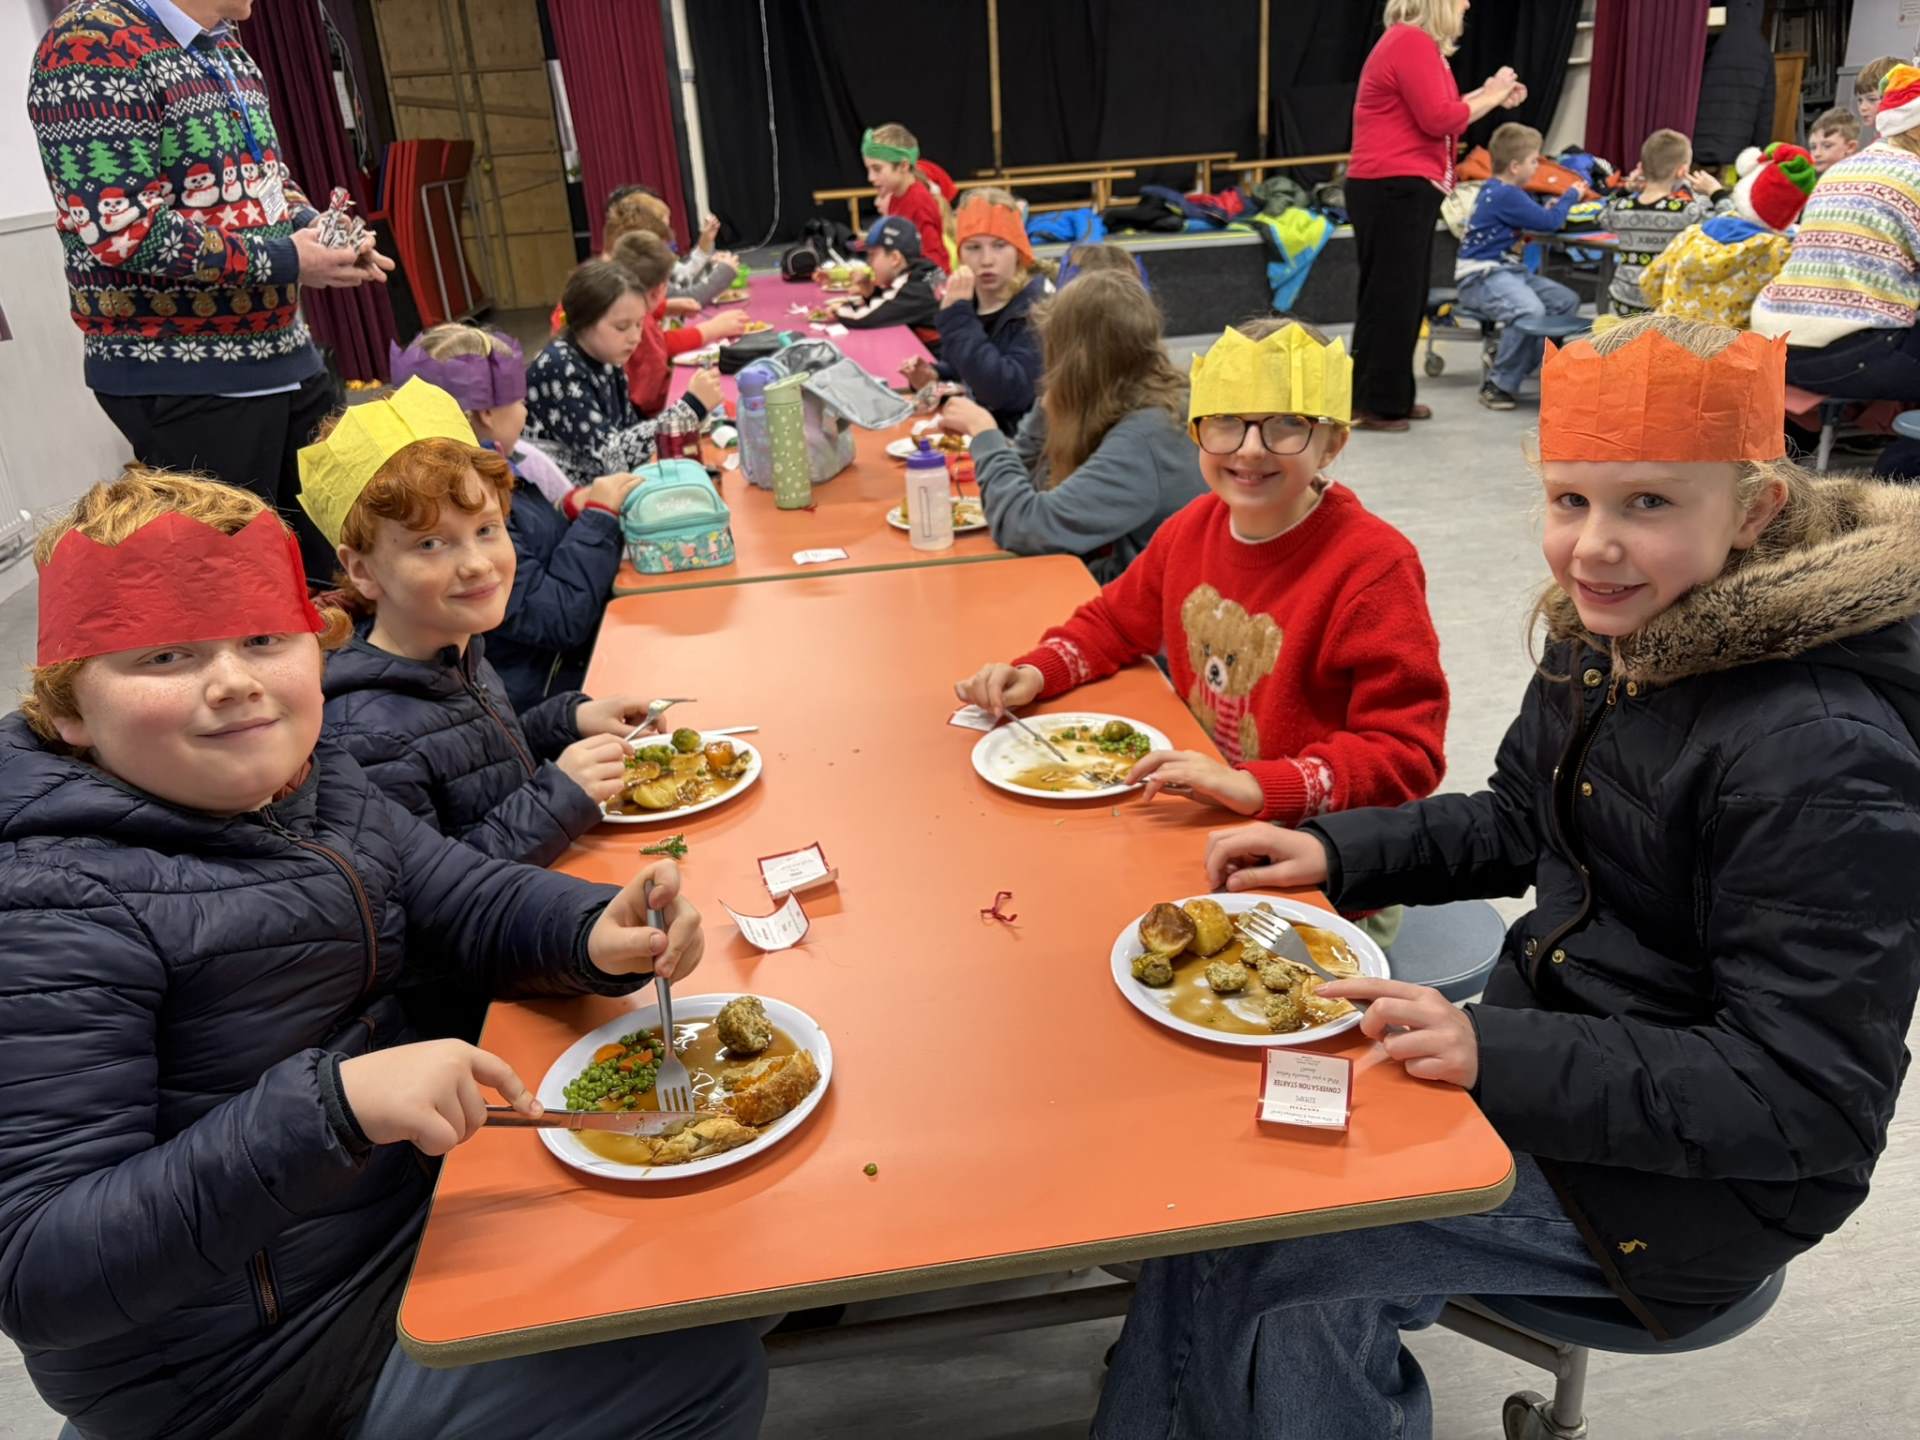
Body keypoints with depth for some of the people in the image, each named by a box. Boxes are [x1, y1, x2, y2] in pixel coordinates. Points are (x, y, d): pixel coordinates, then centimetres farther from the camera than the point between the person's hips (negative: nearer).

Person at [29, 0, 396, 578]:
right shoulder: (93, 47, -15)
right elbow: (118, 230, -22)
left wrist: (315, 227, 1)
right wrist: (284, 260, -19)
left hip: (285, 355, 9)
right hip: (181, 382, -9)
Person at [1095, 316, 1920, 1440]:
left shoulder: (1821, 756, -27)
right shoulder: (1606, 640, -2)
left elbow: (1807, 1101, -24)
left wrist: (1502, 1055, -31)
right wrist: (1331, 850, -3)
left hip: (1683, 1177, -7)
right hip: (1547, 1048, 8)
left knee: (1233, 1253, -12)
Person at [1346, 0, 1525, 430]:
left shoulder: (1415, 43, 20)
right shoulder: (1411, 42, -12)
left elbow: (1433, 115, 21)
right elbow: (1439, 120, -17)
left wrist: (1490, 96, 14)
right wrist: (1490, 96, -4)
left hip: (1404, 190, 10)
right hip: (1393, 189, -10)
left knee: (1405, 298, 12)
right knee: (1390, 298, -7)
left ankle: (1391, 397, 18)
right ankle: (1369, 405, -2)